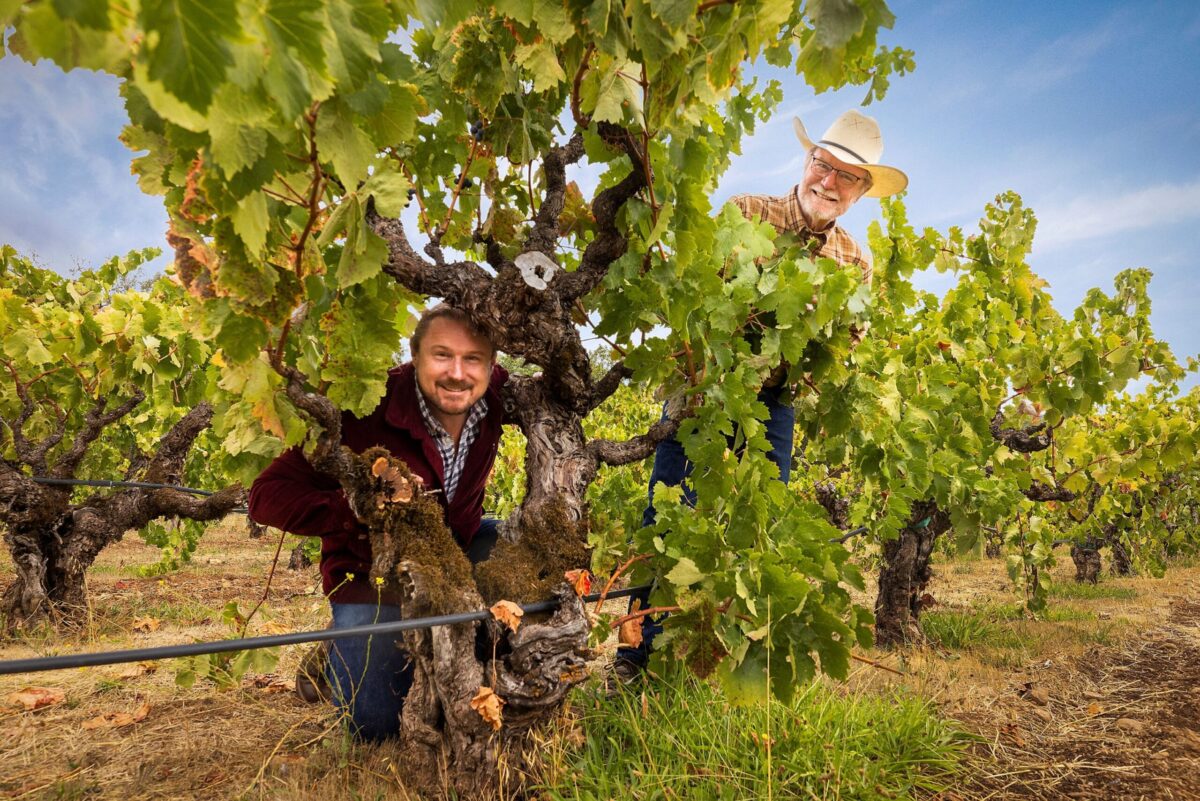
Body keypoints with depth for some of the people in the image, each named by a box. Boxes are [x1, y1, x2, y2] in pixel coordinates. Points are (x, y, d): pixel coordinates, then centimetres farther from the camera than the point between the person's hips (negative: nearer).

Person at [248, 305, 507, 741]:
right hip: (375, 574, -4)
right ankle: (336, 658, 24)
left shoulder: (497, 399, -18)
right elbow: (267, 496, -28)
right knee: (376, 724, -12)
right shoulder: (367, 416, -30)